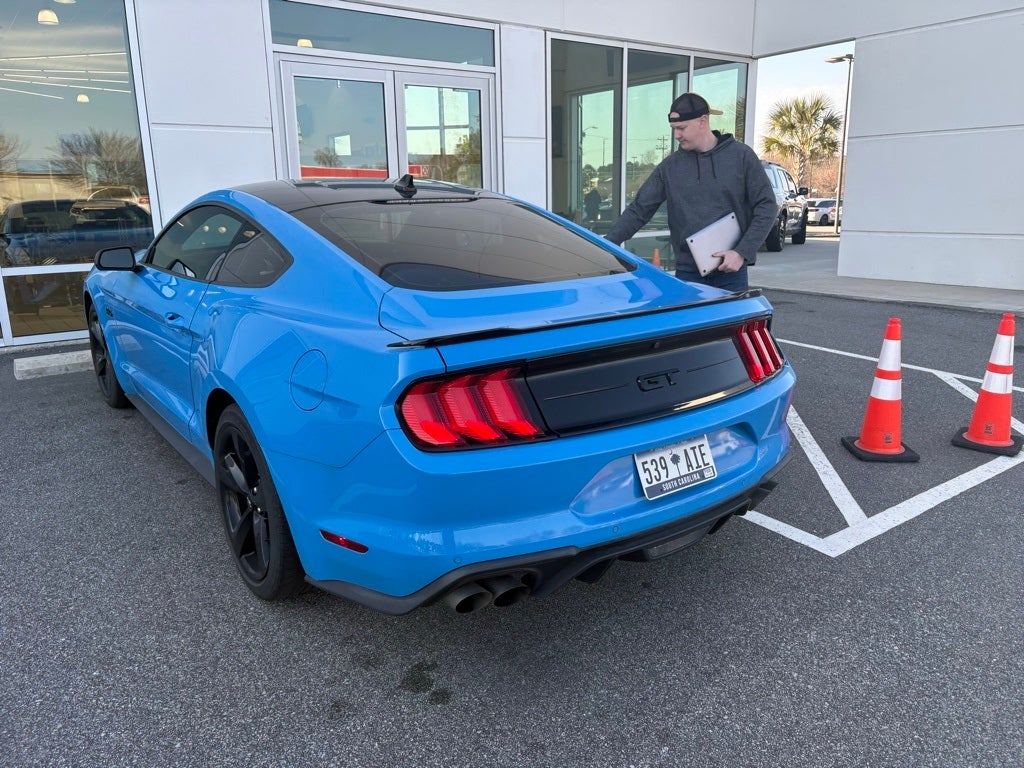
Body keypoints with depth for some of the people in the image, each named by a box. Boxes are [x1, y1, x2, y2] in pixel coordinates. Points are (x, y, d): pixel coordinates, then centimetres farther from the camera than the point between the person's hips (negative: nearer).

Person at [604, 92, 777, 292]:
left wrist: (742, 253, -10)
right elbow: (638, 210, 4)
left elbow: (767, 207, 0)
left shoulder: (741, 156, 0)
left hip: (731, 273, -1)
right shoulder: (669, 166, 5)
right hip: (687, 273, 2)